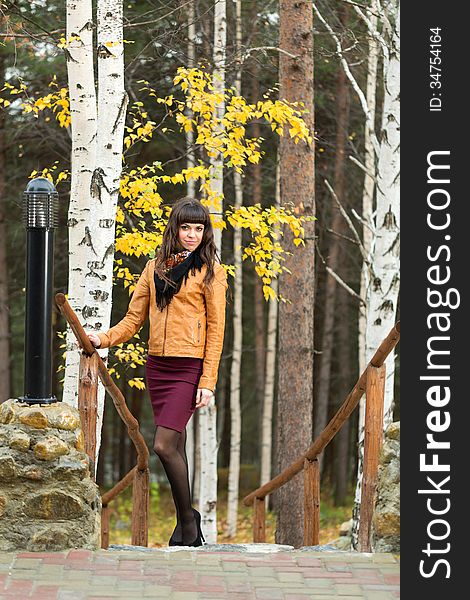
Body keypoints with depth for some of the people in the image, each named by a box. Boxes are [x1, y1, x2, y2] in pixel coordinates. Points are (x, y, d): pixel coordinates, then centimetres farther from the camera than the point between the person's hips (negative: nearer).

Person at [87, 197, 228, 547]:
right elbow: (134, 319, 13)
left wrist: (208, 382, -10)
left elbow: (216, 330, -3)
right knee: (175, 447, 8)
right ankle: (186, 528, 15)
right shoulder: (155, 268, 14)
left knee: (164, 446, -15)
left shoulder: (210, 271, 1)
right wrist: (105, 339, -6)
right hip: (157, 366, 5)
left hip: (189, 368, -5)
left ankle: (188, 522, -1)